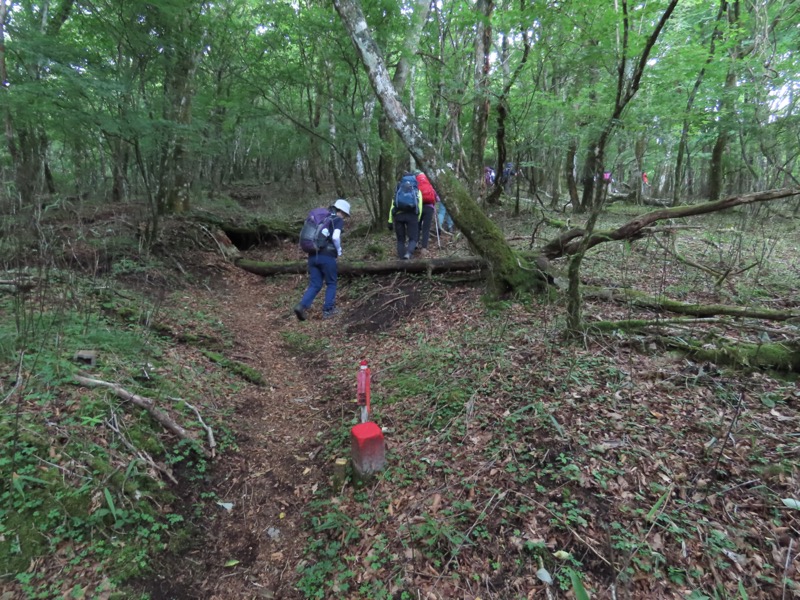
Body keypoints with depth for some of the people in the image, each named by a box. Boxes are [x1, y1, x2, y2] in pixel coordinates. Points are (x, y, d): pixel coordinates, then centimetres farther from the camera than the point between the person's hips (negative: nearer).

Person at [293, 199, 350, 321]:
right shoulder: (338, 220, 0)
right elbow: (335, 237, -17)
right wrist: (339, 251, -1)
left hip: (313, 255, 6)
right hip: (327, 256, -6)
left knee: (314, 285, 10)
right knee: (331, 283, 13)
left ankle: (302, 306, -9)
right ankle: (328, 310, 12)